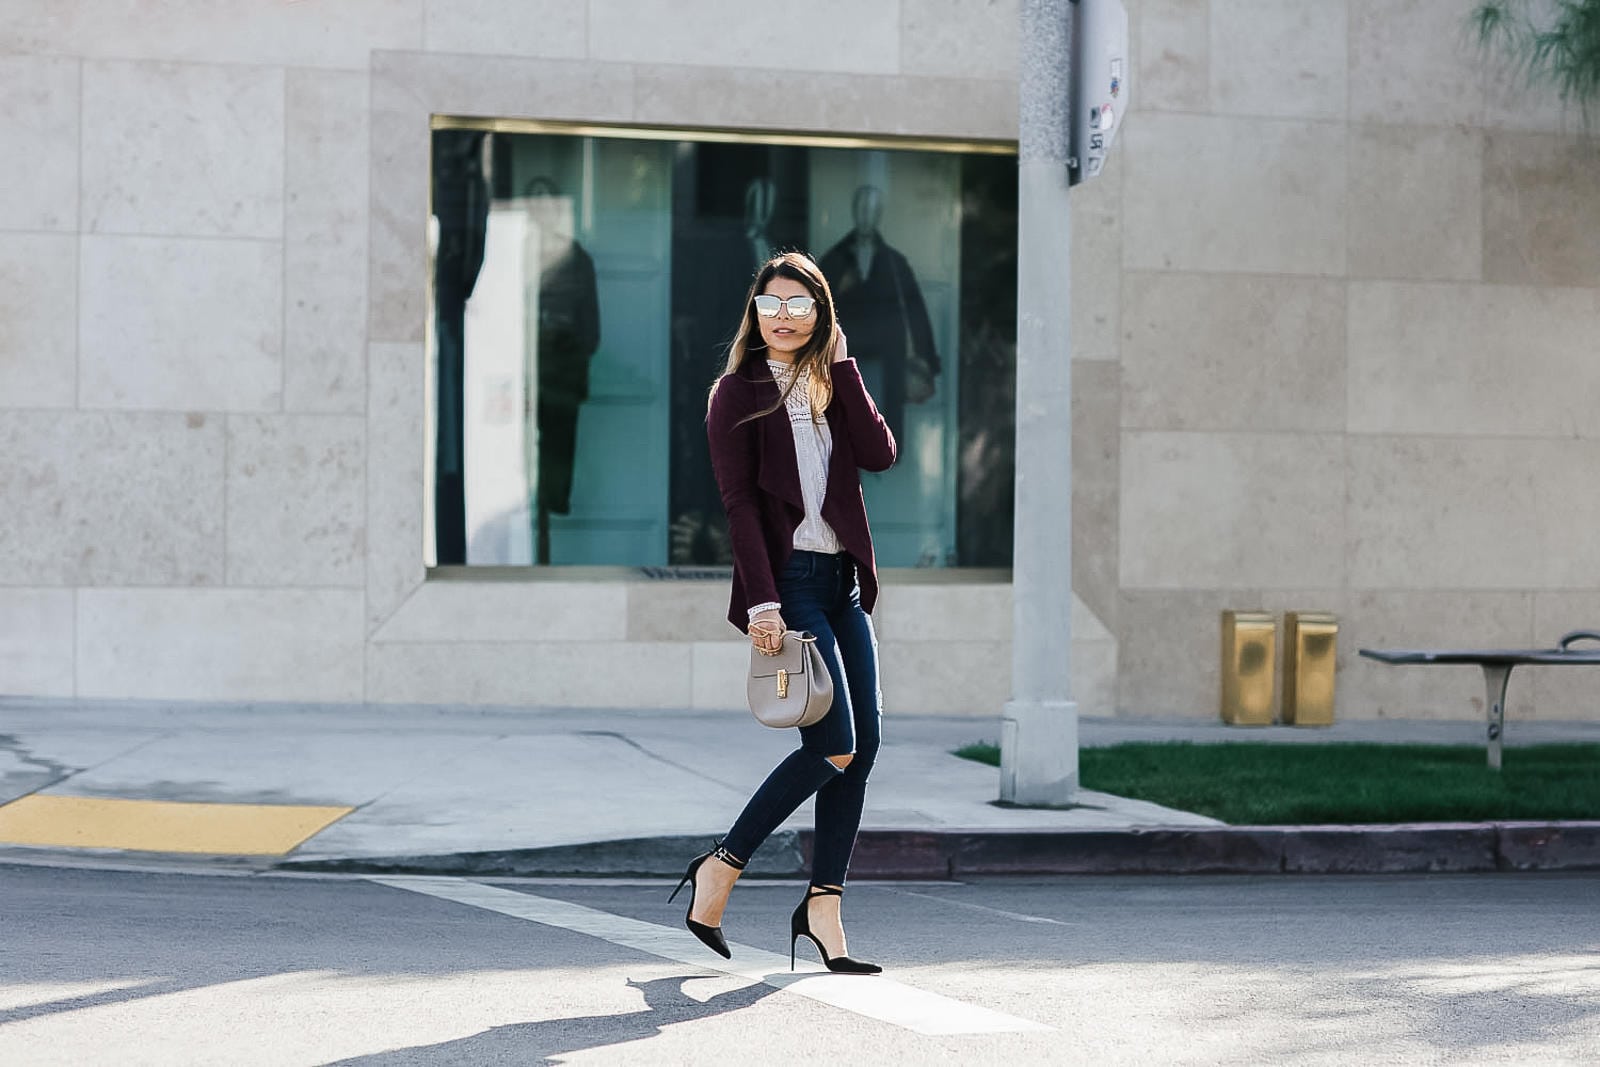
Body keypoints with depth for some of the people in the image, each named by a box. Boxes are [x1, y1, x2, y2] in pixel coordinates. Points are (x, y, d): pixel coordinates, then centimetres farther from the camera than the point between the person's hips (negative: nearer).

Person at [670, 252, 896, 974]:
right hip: (787, 582, -7)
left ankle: (822, 907, 4)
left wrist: (841, 363, -1)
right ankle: (720, 868, -1)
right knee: (834, 744, -14)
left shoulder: (831, 386, 16)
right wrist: (761, 601, -17)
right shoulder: (739, 393, -1)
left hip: (843, 582, 7)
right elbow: (739, 503, -9)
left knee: (864, 742, -1)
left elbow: (880, 454, -1)